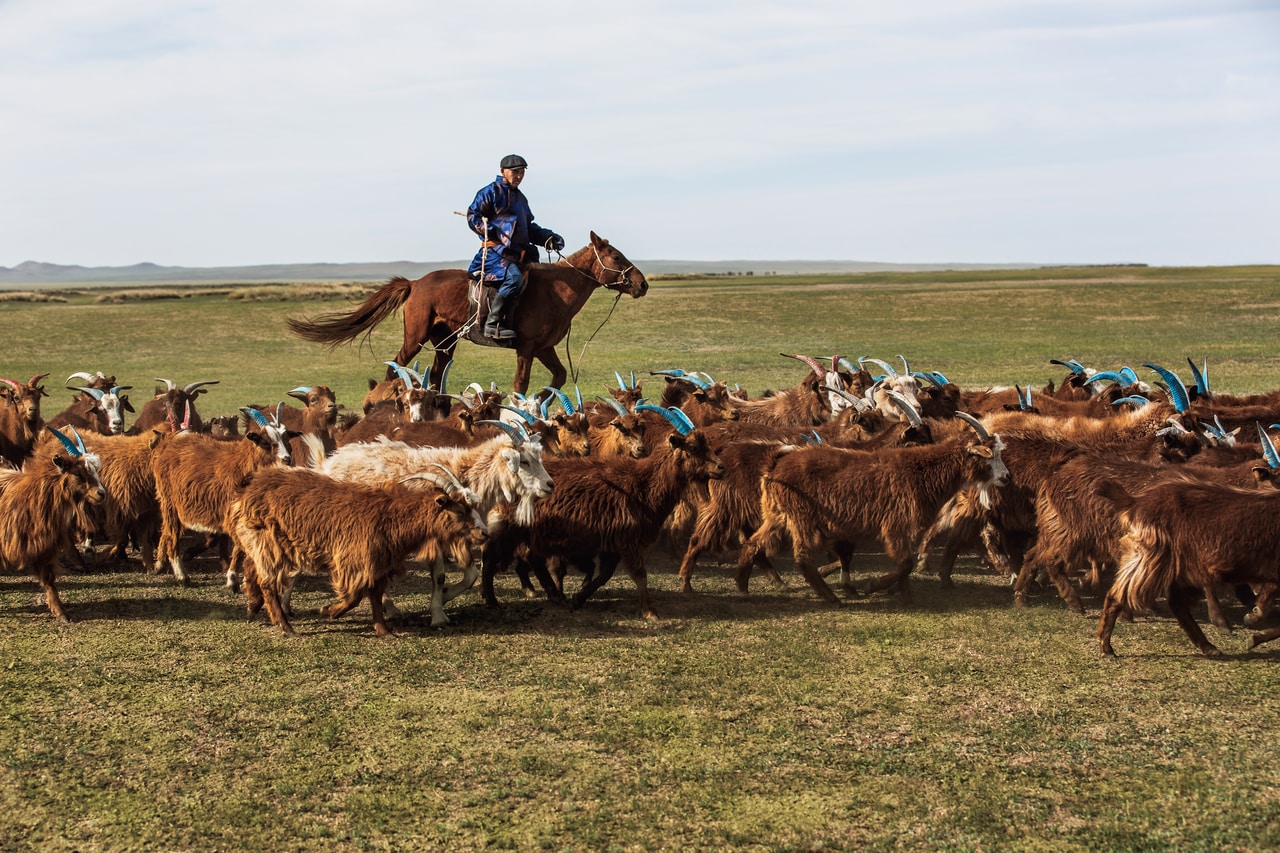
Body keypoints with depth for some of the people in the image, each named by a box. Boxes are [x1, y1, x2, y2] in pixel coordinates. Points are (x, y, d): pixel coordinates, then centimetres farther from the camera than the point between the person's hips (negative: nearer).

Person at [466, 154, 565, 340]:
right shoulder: (491, 192, 1)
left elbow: (529, 228, 30)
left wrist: (548, 238, 14)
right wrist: (492, 232, -18)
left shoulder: (521, 198, 26)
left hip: (519, 252, 9)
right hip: (495, 250, -9)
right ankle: (493, 324, -31)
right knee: (514, 278, -33)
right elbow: (472, 216, -4)